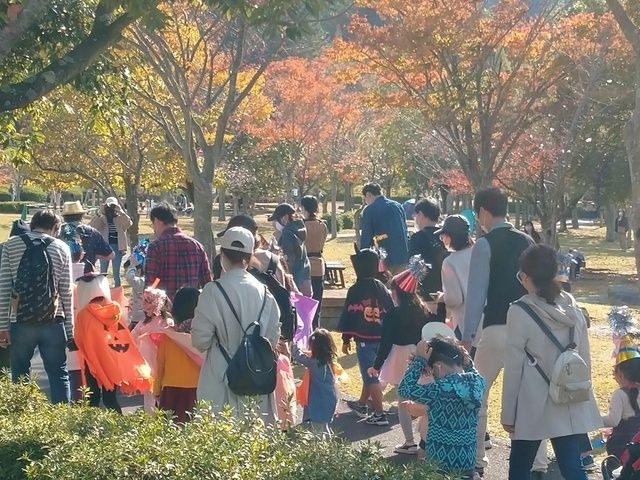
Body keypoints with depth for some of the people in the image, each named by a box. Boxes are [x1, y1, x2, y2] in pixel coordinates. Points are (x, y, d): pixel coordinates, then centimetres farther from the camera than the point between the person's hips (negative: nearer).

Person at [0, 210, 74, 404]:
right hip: (53, 322, 0)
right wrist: (69, 329, 8)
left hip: (20, 322, 0)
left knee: (20, 376, 11)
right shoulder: (61, 248, 4)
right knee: (59, 374, 8)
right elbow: (67, 292, 3)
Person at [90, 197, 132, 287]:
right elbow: (92, 226, -13)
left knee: (116, 273, 5)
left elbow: (129, 224, -17)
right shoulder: (101, 219, 3)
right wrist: (99, 213, -23)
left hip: (117, 247, -1)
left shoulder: (120, 219, 2)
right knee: (103, 272, 6)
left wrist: (121, 212, -26)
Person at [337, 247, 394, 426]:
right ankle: (362, 404, 37)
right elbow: (391, 312, 7)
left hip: (364, 339, -6)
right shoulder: (382, 288, 3)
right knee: (371, 372, 21)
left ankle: (379, 414, -1)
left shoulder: (355, 290, -14)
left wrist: (346, 339, -3)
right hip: (382, 338, 6)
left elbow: (349, 315, -12)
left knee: (371, 376, -2)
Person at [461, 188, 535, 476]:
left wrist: (467, 335, -6)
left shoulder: (485, 244, -8)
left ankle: (476, 460, 12)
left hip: (497, 329, -5)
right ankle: (536, 461, 12)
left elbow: (476, 292, -10)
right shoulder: (527, 242, 9)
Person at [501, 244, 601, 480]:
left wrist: (508, 414, -3)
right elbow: (585, 357, 8)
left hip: (534, 406, -4)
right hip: (572, 404, 4)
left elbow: (514, 367, -10)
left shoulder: (519, 312, -14)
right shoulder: (572, 307, 1)